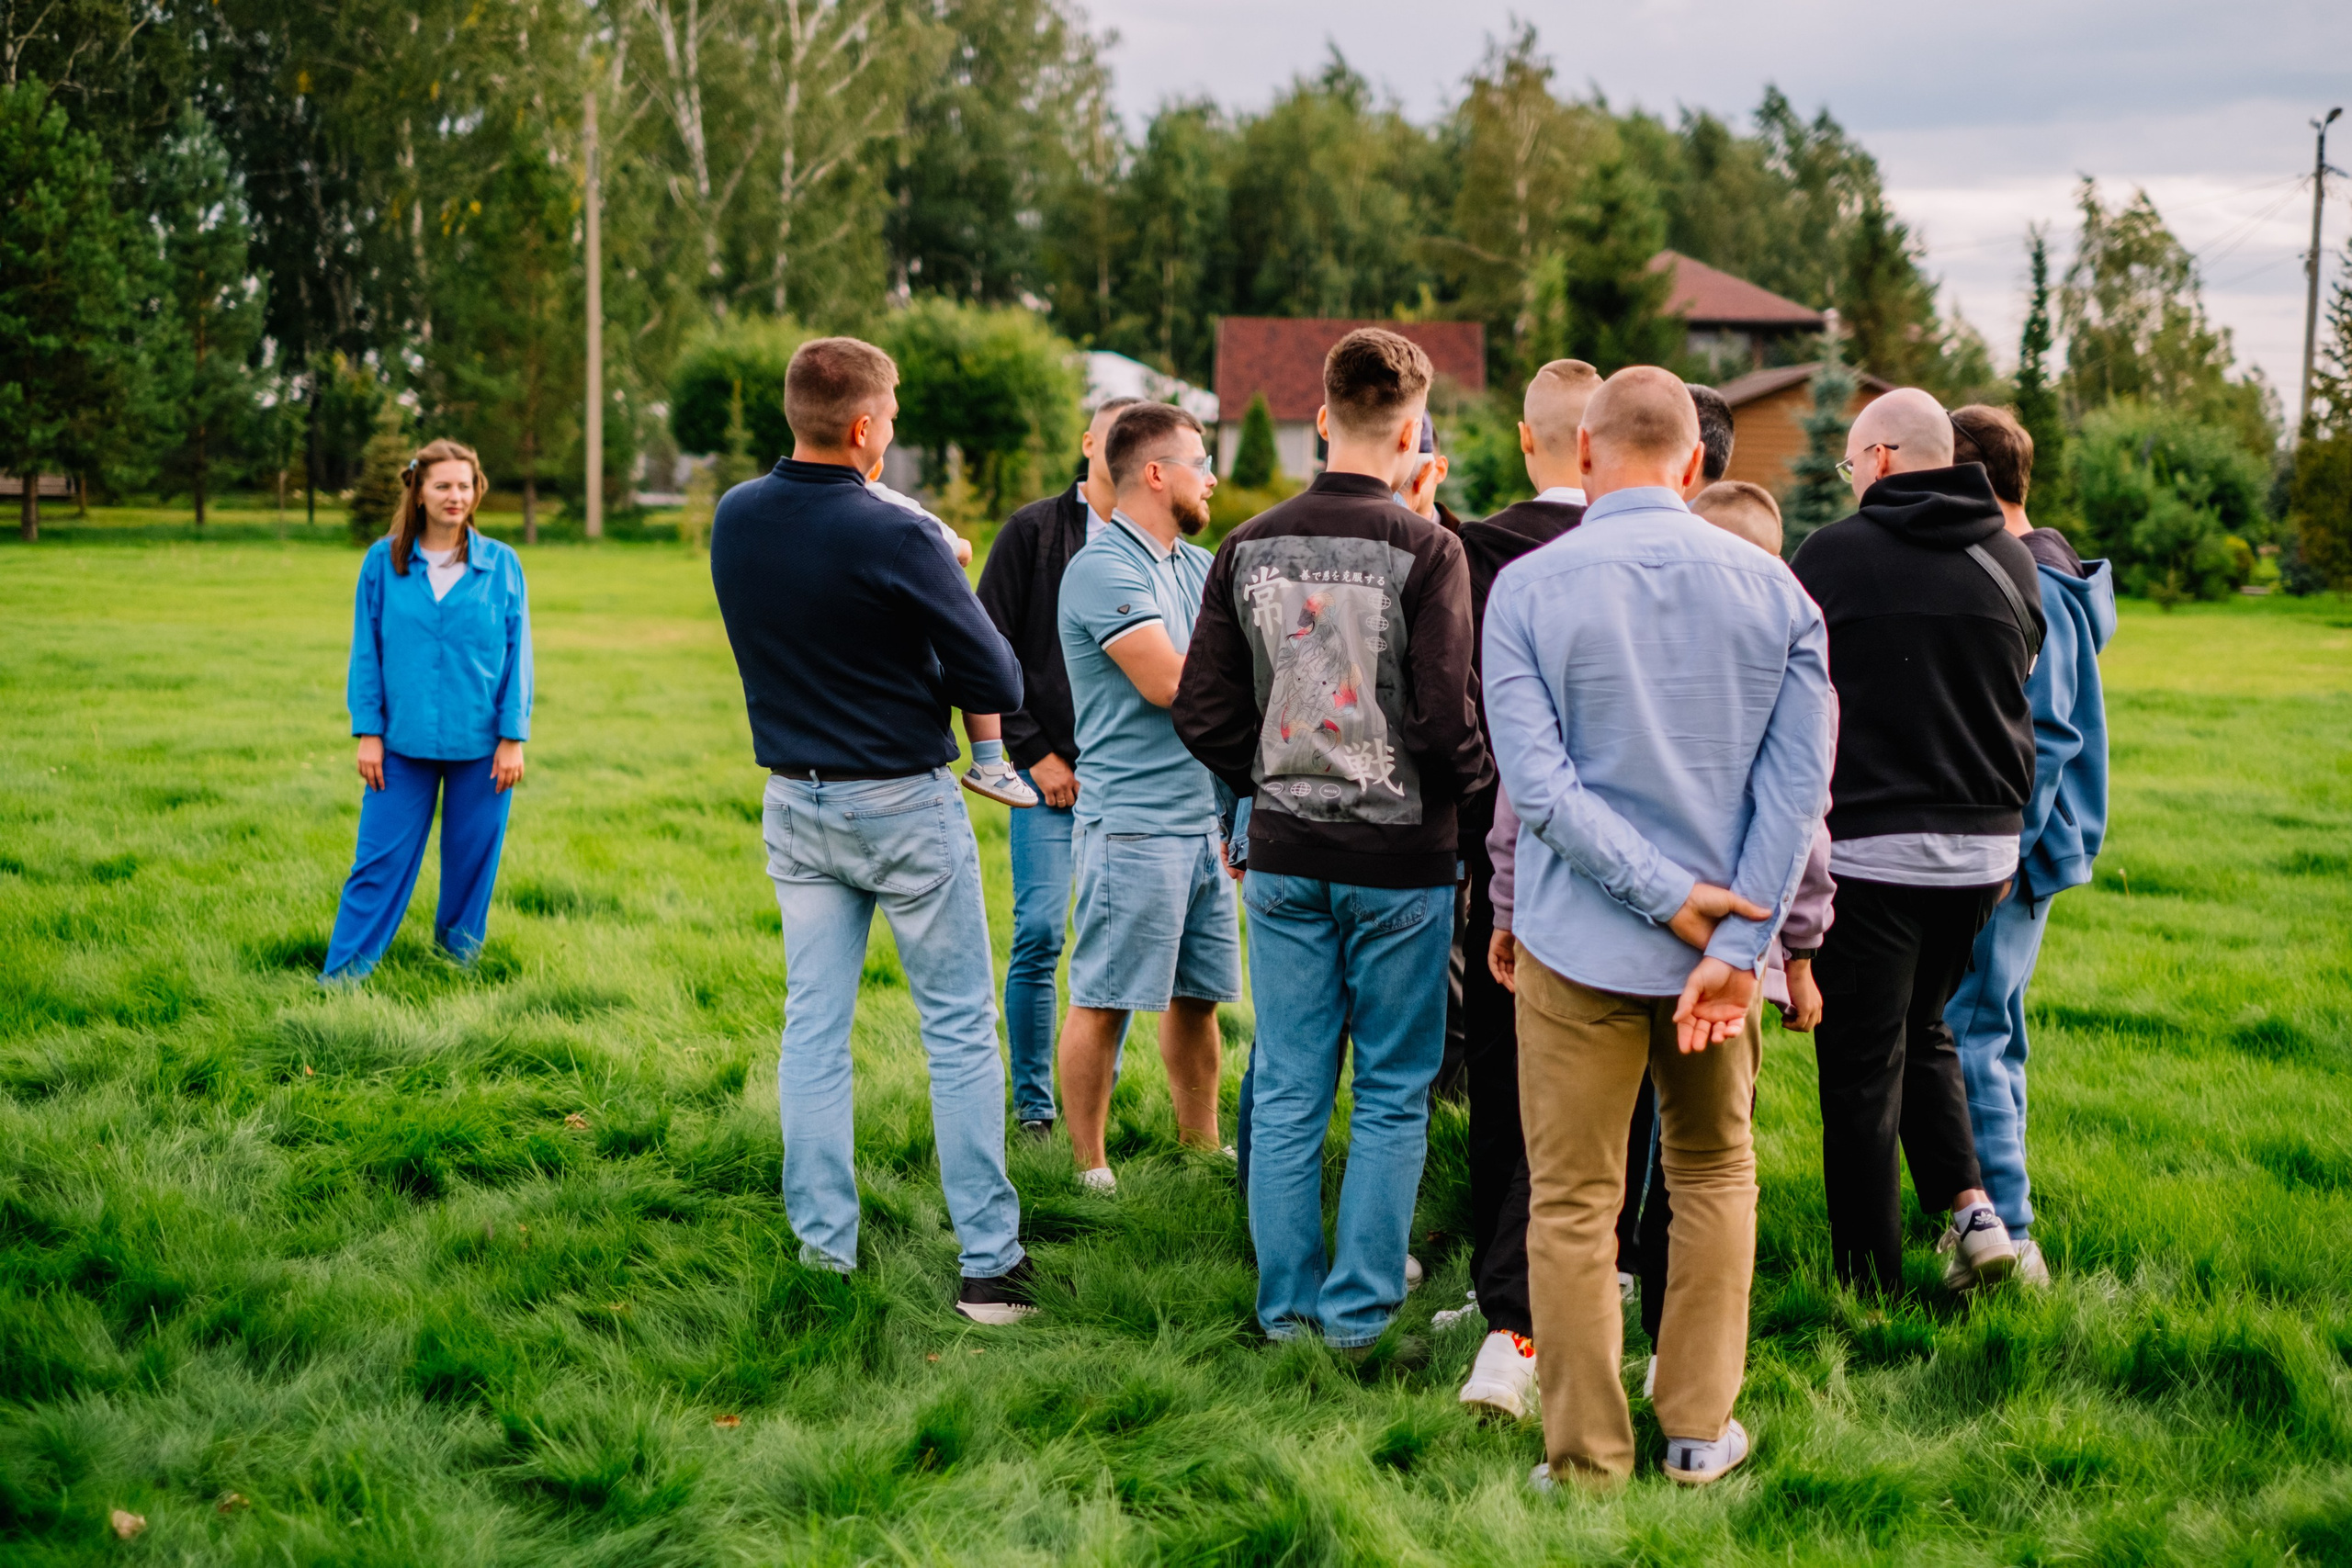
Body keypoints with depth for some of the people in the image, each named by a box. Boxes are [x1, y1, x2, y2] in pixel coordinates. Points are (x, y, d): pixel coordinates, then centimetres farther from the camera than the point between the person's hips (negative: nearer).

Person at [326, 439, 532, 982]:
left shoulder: (502, 565, 1)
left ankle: (460, 958, 26)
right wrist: (368, 732, -1)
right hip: (403, 740, 0)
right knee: (381, 859, 0)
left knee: (471, 857, 9)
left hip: (481, 747, 0)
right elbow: (367, 651, 3)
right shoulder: (384, 561, 1)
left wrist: (513, 737, -1)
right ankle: (343, 972, 7)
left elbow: (517, 653, 3)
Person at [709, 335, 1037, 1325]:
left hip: (794, 805, 5)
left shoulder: (733, 519, 0)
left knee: (814, 1028, 10)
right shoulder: (896, 541, -20)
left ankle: (824, 1250, 13)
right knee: (959, 1030, 4)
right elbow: (999, 686, -16)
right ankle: (989, 1260, 6)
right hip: (904, 806, -5)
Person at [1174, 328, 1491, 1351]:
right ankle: (1360, 1306, 11)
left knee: (1286, 1094, 11)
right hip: (1399, 855, -4)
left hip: (1284, 855, 4)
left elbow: (1202, 711, 3)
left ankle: (1287, 1303, 18)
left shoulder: (1248, 549, 2)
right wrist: (1470, 776, 4)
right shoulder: (1424, 551, -12)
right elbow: (1445, 718, -17)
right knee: (1392, 1096, 8)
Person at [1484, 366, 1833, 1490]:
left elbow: (1537, 783, -16)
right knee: (1714, 1173, 20)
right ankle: (1699, 1430, 25)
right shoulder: (1773, 588, 0)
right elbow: (1799, 782, -6)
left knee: (1573, 1203, 7)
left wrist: (1669, 895, -13)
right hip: (1723, 937, 3)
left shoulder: (1527, 587, -8)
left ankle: (1587, 1461, 13)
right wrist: (1736, 944, -10)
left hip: (1578, 944, -2)